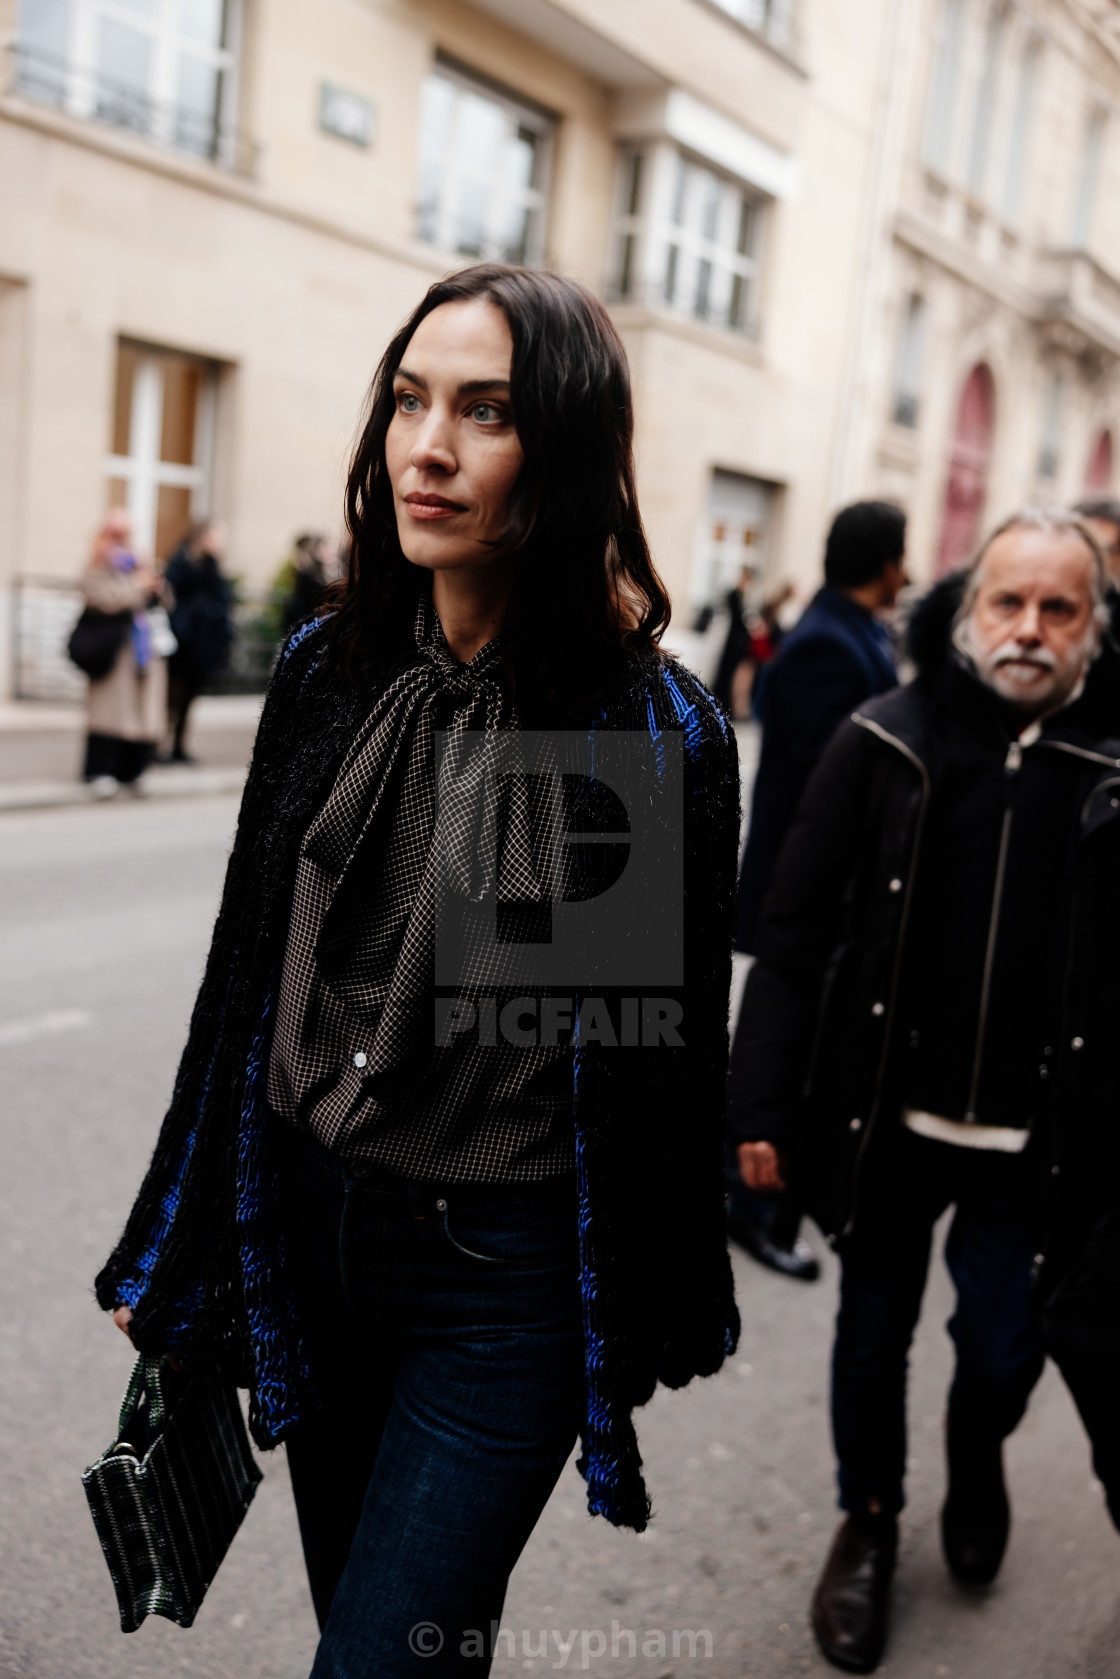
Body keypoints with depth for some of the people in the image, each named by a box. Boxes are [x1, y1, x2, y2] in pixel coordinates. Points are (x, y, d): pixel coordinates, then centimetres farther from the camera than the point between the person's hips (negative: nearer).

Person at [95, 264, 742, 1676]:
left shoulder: (656, 728, -15)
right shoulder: (324, 669, -2)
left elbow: (669, 1041, -8)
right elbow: (249, 969, 5)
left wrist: (663, 1322, 1)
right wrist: (171, 1255, 12)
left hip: (503, 1276, -5)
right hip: (307, 1229, 5)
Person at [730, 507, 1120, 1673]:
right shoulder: (885, 743, -7)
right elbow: (794, 931, -6)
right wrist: (765, 1104, -8)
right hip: (886, 1117, 0)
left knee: (1002, 1350, 13)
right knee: (873, 1335, 16)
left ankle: (976, 1455, 49)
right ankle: (867, 1521, 44)